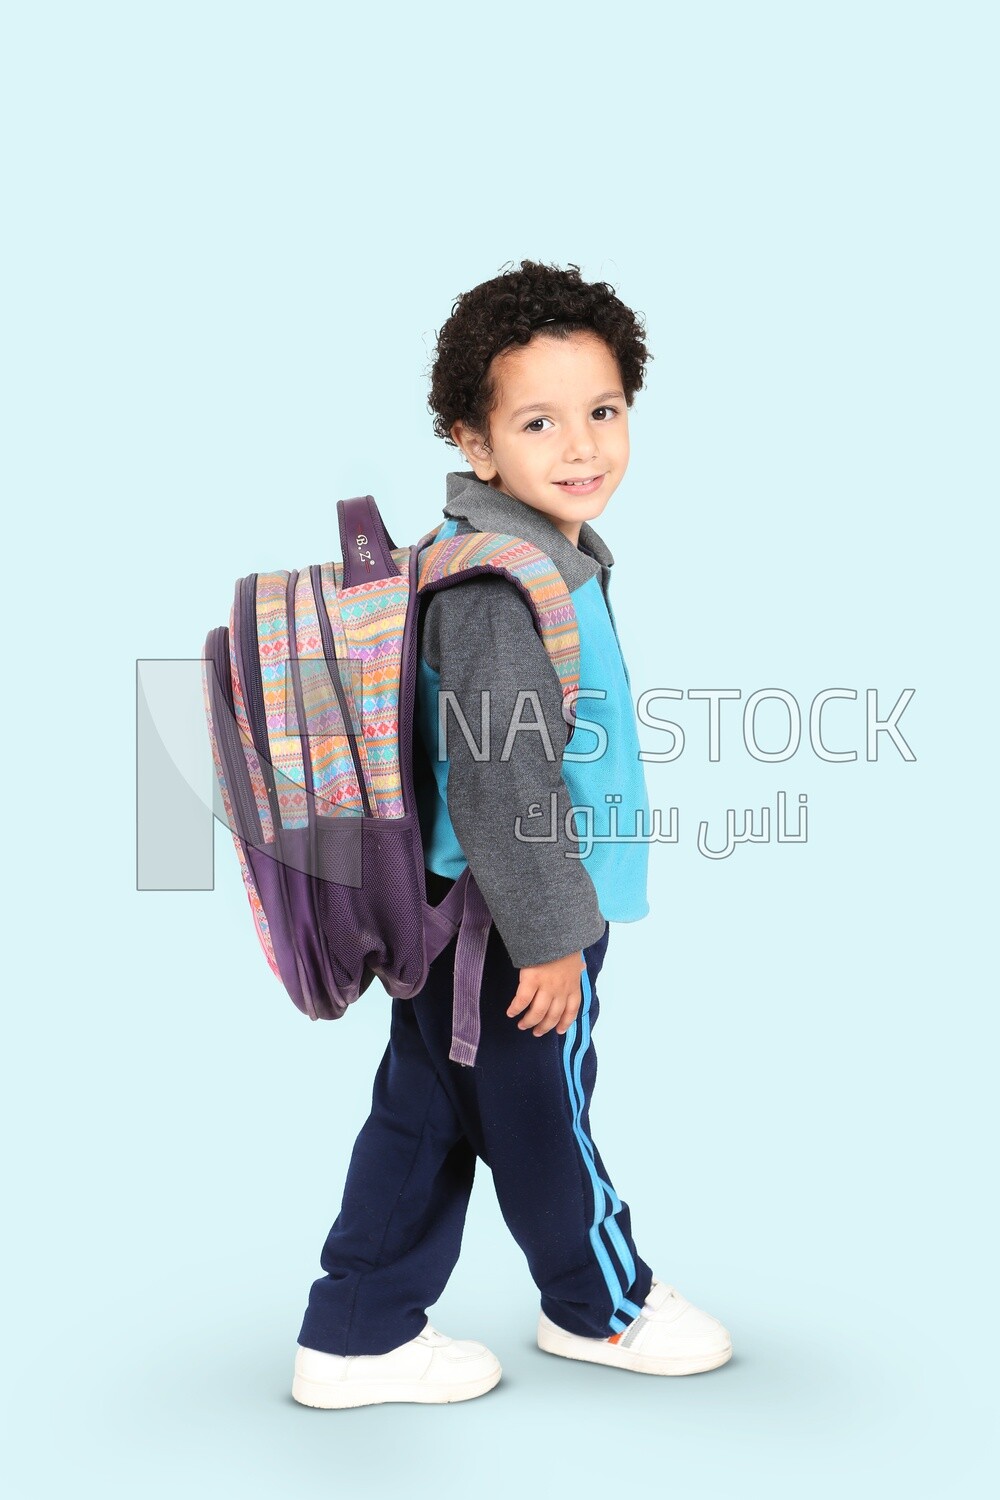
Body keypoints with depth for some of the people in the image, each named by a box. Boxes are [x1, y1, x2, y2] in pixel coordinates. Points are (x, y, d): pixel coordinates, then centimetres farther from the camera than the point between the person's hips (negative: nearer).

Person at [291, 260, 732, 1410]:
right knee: (539, 1119, 11)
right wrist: (552, 934, -20)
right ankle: (602, 1306, 34)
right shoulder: (500, 586, -24)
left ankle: (358, 1336, 27)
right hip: (511, 926, -10)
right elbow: (502, 776, -26)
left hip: (453, 914, 10)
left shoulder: (548, 557, 10)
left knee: (423, 1117, 16)